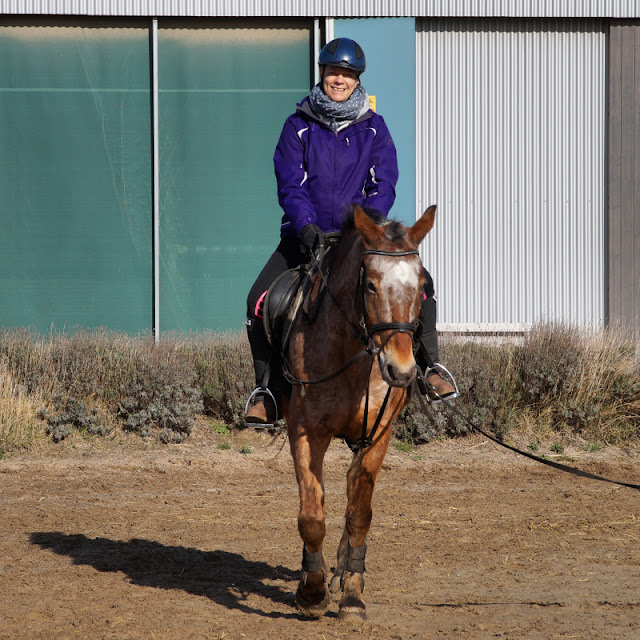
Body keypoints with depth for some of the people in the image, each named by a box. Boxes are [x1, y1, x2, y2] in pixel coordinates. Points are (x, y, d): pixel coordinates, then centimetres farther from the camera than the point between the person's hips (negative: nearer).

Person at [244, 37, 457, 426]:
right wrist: (306, 226, -25)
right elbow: (290, 185, -7)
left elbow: (384, 184, -4)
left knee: (420, 285, -19)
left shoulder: (373, 126, 4)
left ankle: (429, 369, -2)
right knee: (260, 301, -19)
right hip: (307, 235, 0)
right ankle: (267, 390, -4)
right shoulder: (299, 127, 0)